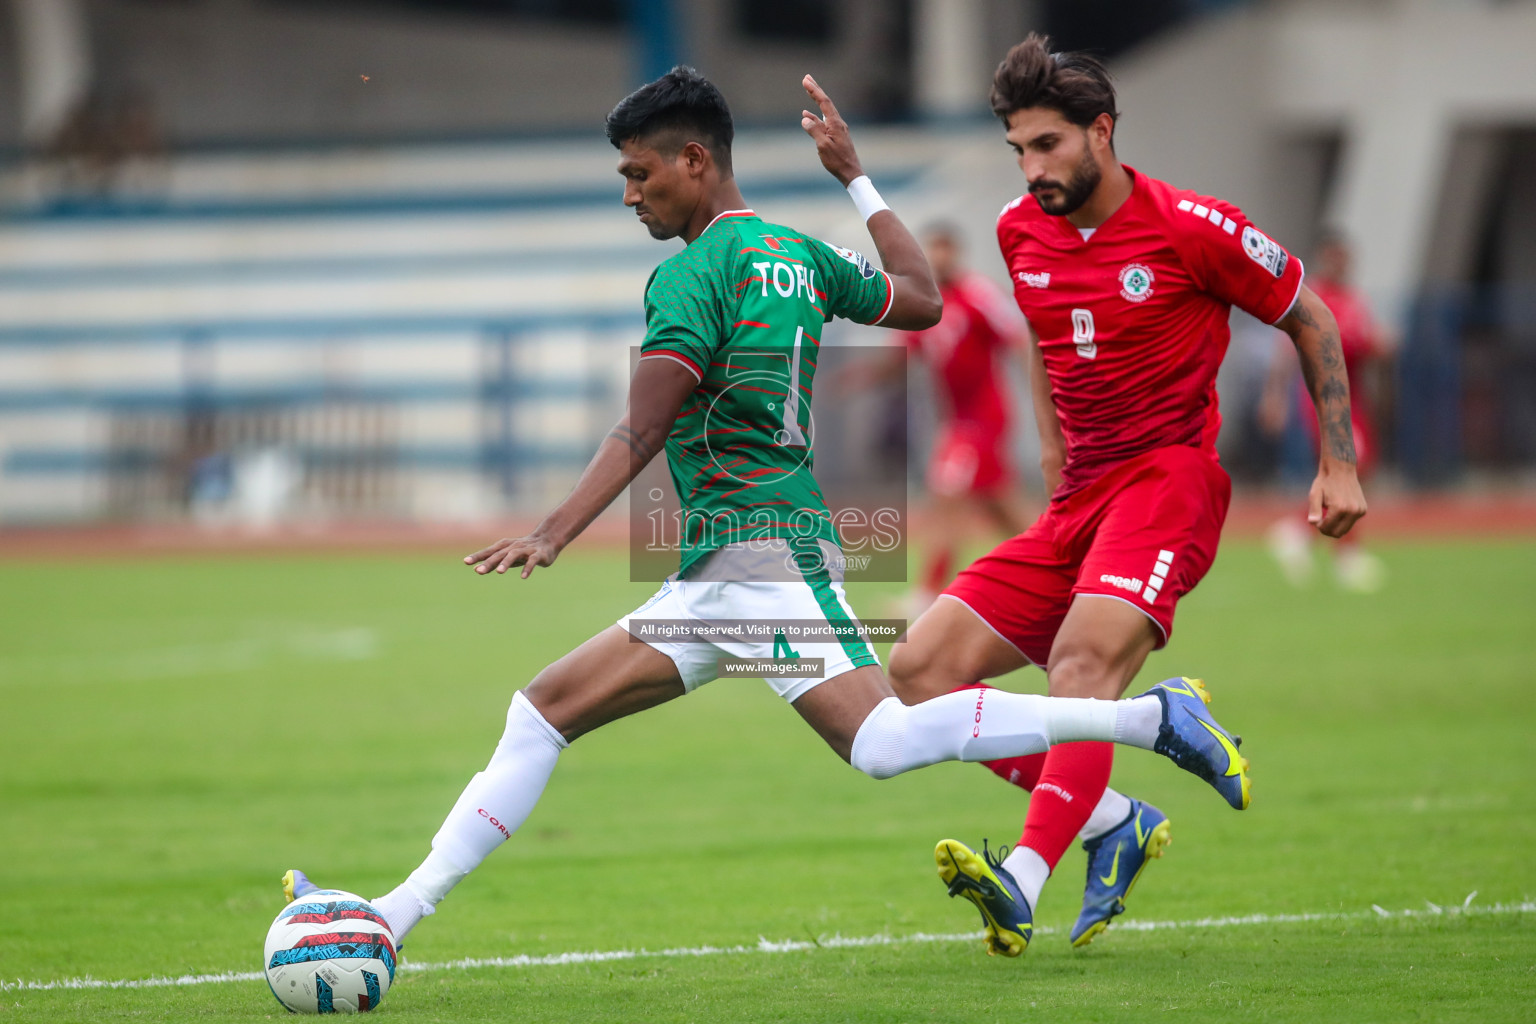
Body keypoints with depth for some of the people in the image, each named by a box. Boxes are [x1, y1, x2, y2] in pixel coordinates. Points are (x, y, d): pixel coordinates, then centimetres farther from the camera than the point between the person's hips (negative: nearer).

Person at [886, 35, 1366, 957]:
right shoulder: (1020, 233, 9)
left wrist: (1340, 465, 0)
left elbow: (1311, 319, 4)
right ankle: (1114, 821, -4)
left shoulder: (1191, 228, -8)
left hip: (1171, 474, -7)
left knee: (1086, 656, -33)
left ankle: (1024, 883, -49)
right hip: (1078, 499, 7)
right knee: (921, 669, -6)